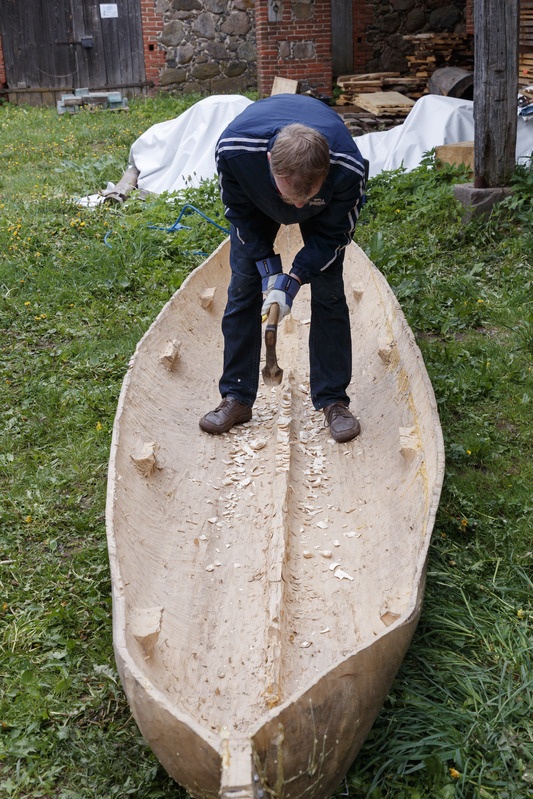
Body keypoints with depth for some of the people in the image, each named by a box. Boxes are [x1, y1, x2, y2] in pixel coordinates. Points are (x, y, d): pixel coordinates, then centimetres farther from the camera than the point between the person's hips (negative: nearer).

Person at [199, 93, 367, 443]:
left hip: (326, 209, -1)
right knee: (242, 288, -3)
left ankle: (333, 400, 3)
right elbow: (239, 212, -20)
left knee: (328, 292, -8)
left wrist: (295, 277, -30)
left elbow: (335, 232, -23)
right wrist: (269, 266, -25)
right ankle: (237, 398, 8)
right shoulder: (233, 149, -42)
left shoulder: (348, 168, -43)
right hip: (256, 201, 1)